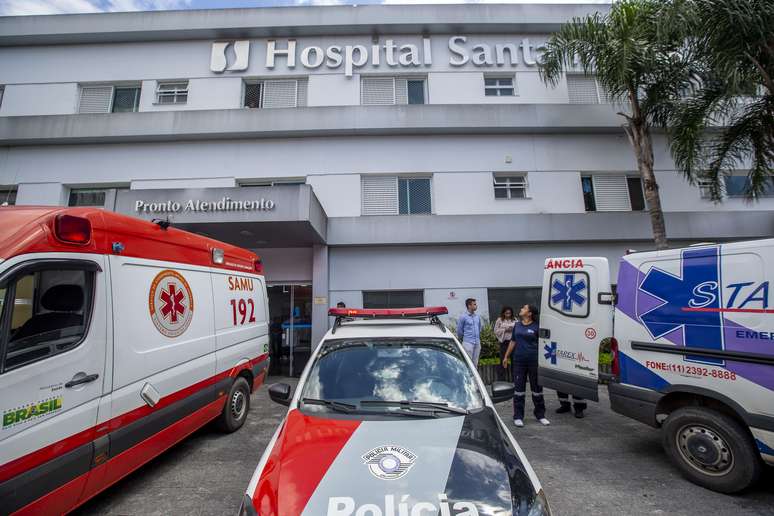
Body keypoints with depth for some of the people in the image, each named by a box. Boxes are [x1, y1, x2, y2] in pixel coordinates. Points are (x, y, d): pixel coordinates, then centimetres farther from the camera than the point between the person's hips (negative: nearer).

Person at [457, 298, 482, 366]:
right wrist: (463, 339, 9)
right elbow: (459, 330, -3)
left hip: (477, 343, 6)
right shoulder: (463, 317, -9)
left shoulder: (477, 317, 9)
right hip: (468, 343, -6)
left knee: (475, 363, 11)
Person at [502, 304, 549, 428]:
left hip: (534, 360, -3)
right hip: (519, 360, 3)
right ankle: (518, 417, 15)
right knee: (519, 389, 6)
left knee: (537, 388, 11)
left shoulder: (536, 326, -5)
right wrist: (506, 356, 14)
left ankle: (540, 415, 28)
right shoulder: (517, 325, 8)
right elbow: (513, 342, 14)